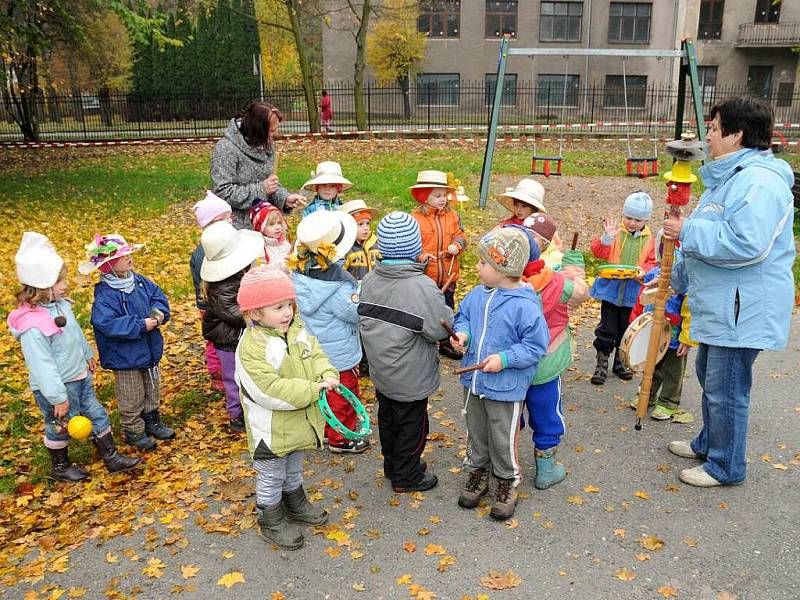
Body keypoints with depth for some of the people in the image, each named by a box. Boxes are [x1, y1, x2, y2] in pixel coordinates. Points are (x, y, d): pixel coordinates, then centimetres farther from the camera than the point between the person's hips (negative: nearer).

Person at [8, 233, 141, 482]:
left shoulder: (61, 304, -4)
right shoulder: (32, 326, -31)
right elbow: (42, 365, -29)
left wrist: (87, 354, 26)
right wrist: (58, 398, -25)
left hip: (80, 378, 8)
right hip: (58, 386, -8)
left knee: (97, 416, 15)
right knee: (60, 427, 14)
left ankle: (112, 458, 29)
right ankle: (60, 467, 38)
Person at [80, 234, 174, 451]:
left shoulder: (140, 281, -1)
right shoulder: (105, 295, -24)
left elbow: (159, 298, 6)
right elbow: (107, 324, -32)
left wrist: (159, 313, -17)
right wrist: (141, 325, -30)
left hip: (149, 350, 7)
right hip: (125, 357, -7)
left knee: (152, 389, 23)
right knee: (132, 398, 9)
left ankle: (152, 422, 42)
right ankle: (134, 431, 28)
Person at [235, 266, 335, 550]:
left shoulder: (297, 329, -4)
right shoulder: (251, 348, -29)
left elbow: (316, 355, 0)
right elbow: (271, 391, -32)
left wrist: (327, 375, -22)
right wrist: (313, 390, -31)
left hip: (298, 423, 7)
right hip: (271, 431, -7)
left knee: (293, 471, 30)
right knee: (271, 479, 15)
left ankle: (296, 505, 53)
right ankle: (271, 523, 36)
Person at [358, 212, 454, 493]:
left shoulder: (368, 280, -6)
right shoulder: (422, 287, -28)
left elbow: (364, 317, 4)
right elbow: (440, 328, -21)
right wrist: (446, 311, -2)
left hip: (380, 372, 7)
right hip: (411, 378, -7)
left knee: (388, 419, 24)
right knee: (412, 425, 13)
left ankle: (392, 465, 43)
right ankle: (407, 477, 29)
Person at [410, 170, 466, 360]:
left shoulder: (452, 216, 3)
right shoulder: (415, 218, -12)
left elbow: (460, 235, 7)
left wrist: (456, 245, -15)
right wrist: (420, 257, -28)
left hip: (448, 276, 5)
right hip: (424, 276, -5)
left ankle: (446, 344, 37)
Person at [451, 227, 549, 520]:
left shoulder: (525, 306, -23)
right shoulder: (477, 294, -4)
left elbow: (535, 347, -17)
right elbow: (463, 315, 13)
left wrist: (504, 359, -25)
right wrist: (462, 332, -9)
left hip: (506, 387, -6)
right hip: (473, 381, 6)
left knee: (503, 440, 11)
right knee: (476, 432, 23)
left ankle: (507, 482, 35)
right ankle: (478, 472, 45)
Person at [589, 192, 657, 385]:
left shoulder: (648, 239, 3)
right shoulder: (616, 233, -3)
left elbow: (652, 263, 4)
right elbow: (600, 252, -13)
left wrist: (643, 271, -15)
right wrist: (607, 237, -30)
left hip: (633, 292, 2)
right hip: (611, 289, -2)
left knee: (626, 329, 13)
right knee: (607, 328, 3)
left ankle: (620, 361, 30)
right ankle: (602, 363, 14)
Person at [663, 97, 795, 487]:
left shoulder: (759, 181, -21)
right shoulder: (728, 178, 15)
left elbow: (746, 244, -32)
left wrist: (687, 231, -23)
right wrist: (676, 280, 28)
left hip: (741, 309, -11)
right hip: (719, 305, 11)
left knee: (725, 390, 0)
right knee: (709, 377, 23)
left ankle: (726, 467, 17)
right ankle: (708, 444, 41)